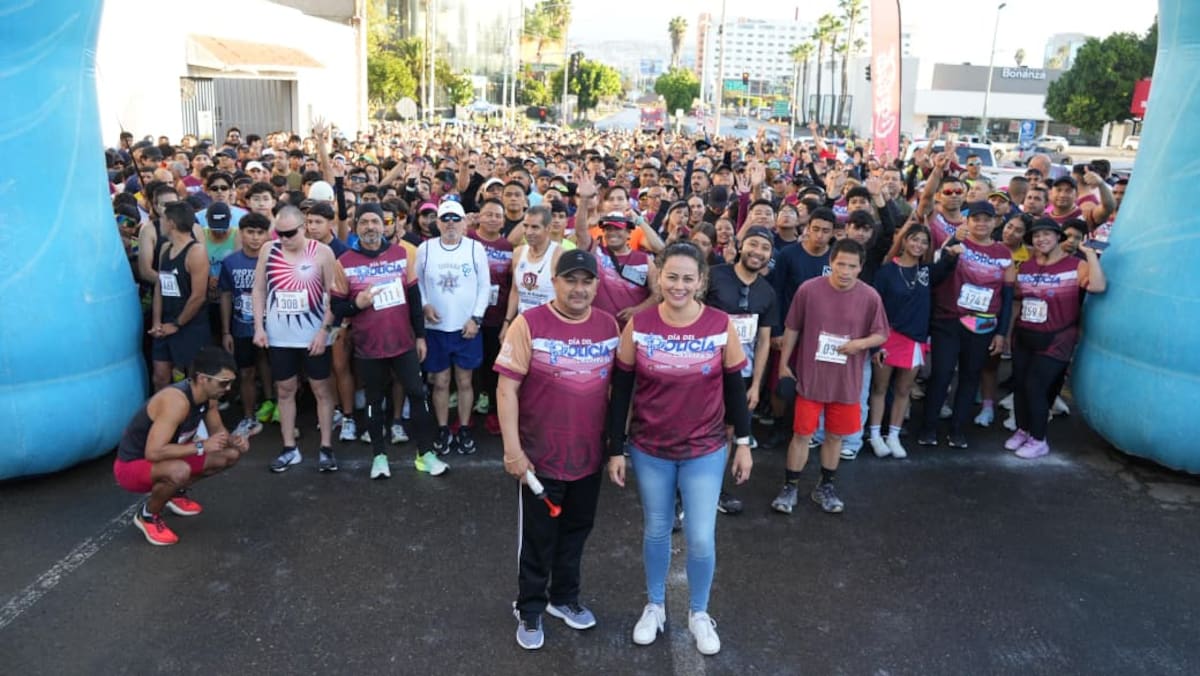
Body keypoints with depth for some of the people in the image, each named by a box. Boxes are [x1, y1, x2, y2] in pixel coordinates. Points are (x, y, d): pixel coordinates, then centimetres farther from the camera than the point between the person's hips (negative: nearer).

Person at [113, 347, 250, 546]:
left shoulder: (208, 396, -8)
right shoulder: (176, 401, -34)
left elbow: (218, 430, 9)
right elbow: (153, 453, -38)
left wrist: (233, 440, -13)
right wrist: (201, 446, -34)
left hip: (166, 459, 8)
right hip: (131, 466, -8)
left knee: (231, 454, 2)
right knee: (180, 471, -39)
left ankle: (176, 493, 20)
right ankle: (148, 516, -7)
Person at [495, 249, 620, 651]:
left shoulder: (610, 326, 0)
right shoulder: (529, 324, -14)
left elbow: (618, 385, 10)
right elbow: (507, 388, -14)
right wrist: (512, 449, -16)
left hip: (590, 455, 4)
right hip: (541, 456, -4)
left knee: (576, 531, 21)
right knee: (538, 538, 12)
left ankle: (564, 597, 42)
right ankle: (530, 609, 32)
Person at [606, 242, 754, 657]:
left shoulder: (721, 326, -10)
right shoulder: (638, 325, -10)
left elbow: (734, 387, 0)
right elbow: (621, 391, -4)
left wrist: (743, 443, 3)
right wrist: (616, 450, -3)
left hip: (705, 451, 0)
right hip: (649, 450, 1)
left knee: (701, 538, 5)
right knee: (655, 531, 16)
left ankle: (698, 613, 31)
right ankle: (654, 606, 39)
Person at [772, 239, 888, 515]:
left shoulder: (870, 297, -7)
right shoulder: (808, 289, -9)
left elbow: (881, 335, 3)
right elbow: (792, 329, 0)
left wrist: (861, 343, -18)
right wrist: (784, 364, 2)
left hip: (847, 381, 2)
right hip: (810, 377, -1)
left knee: (835, 435, 13)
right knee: (802, 434, 5)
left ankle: (825, 487, 31)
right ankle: (790, 486, 20)